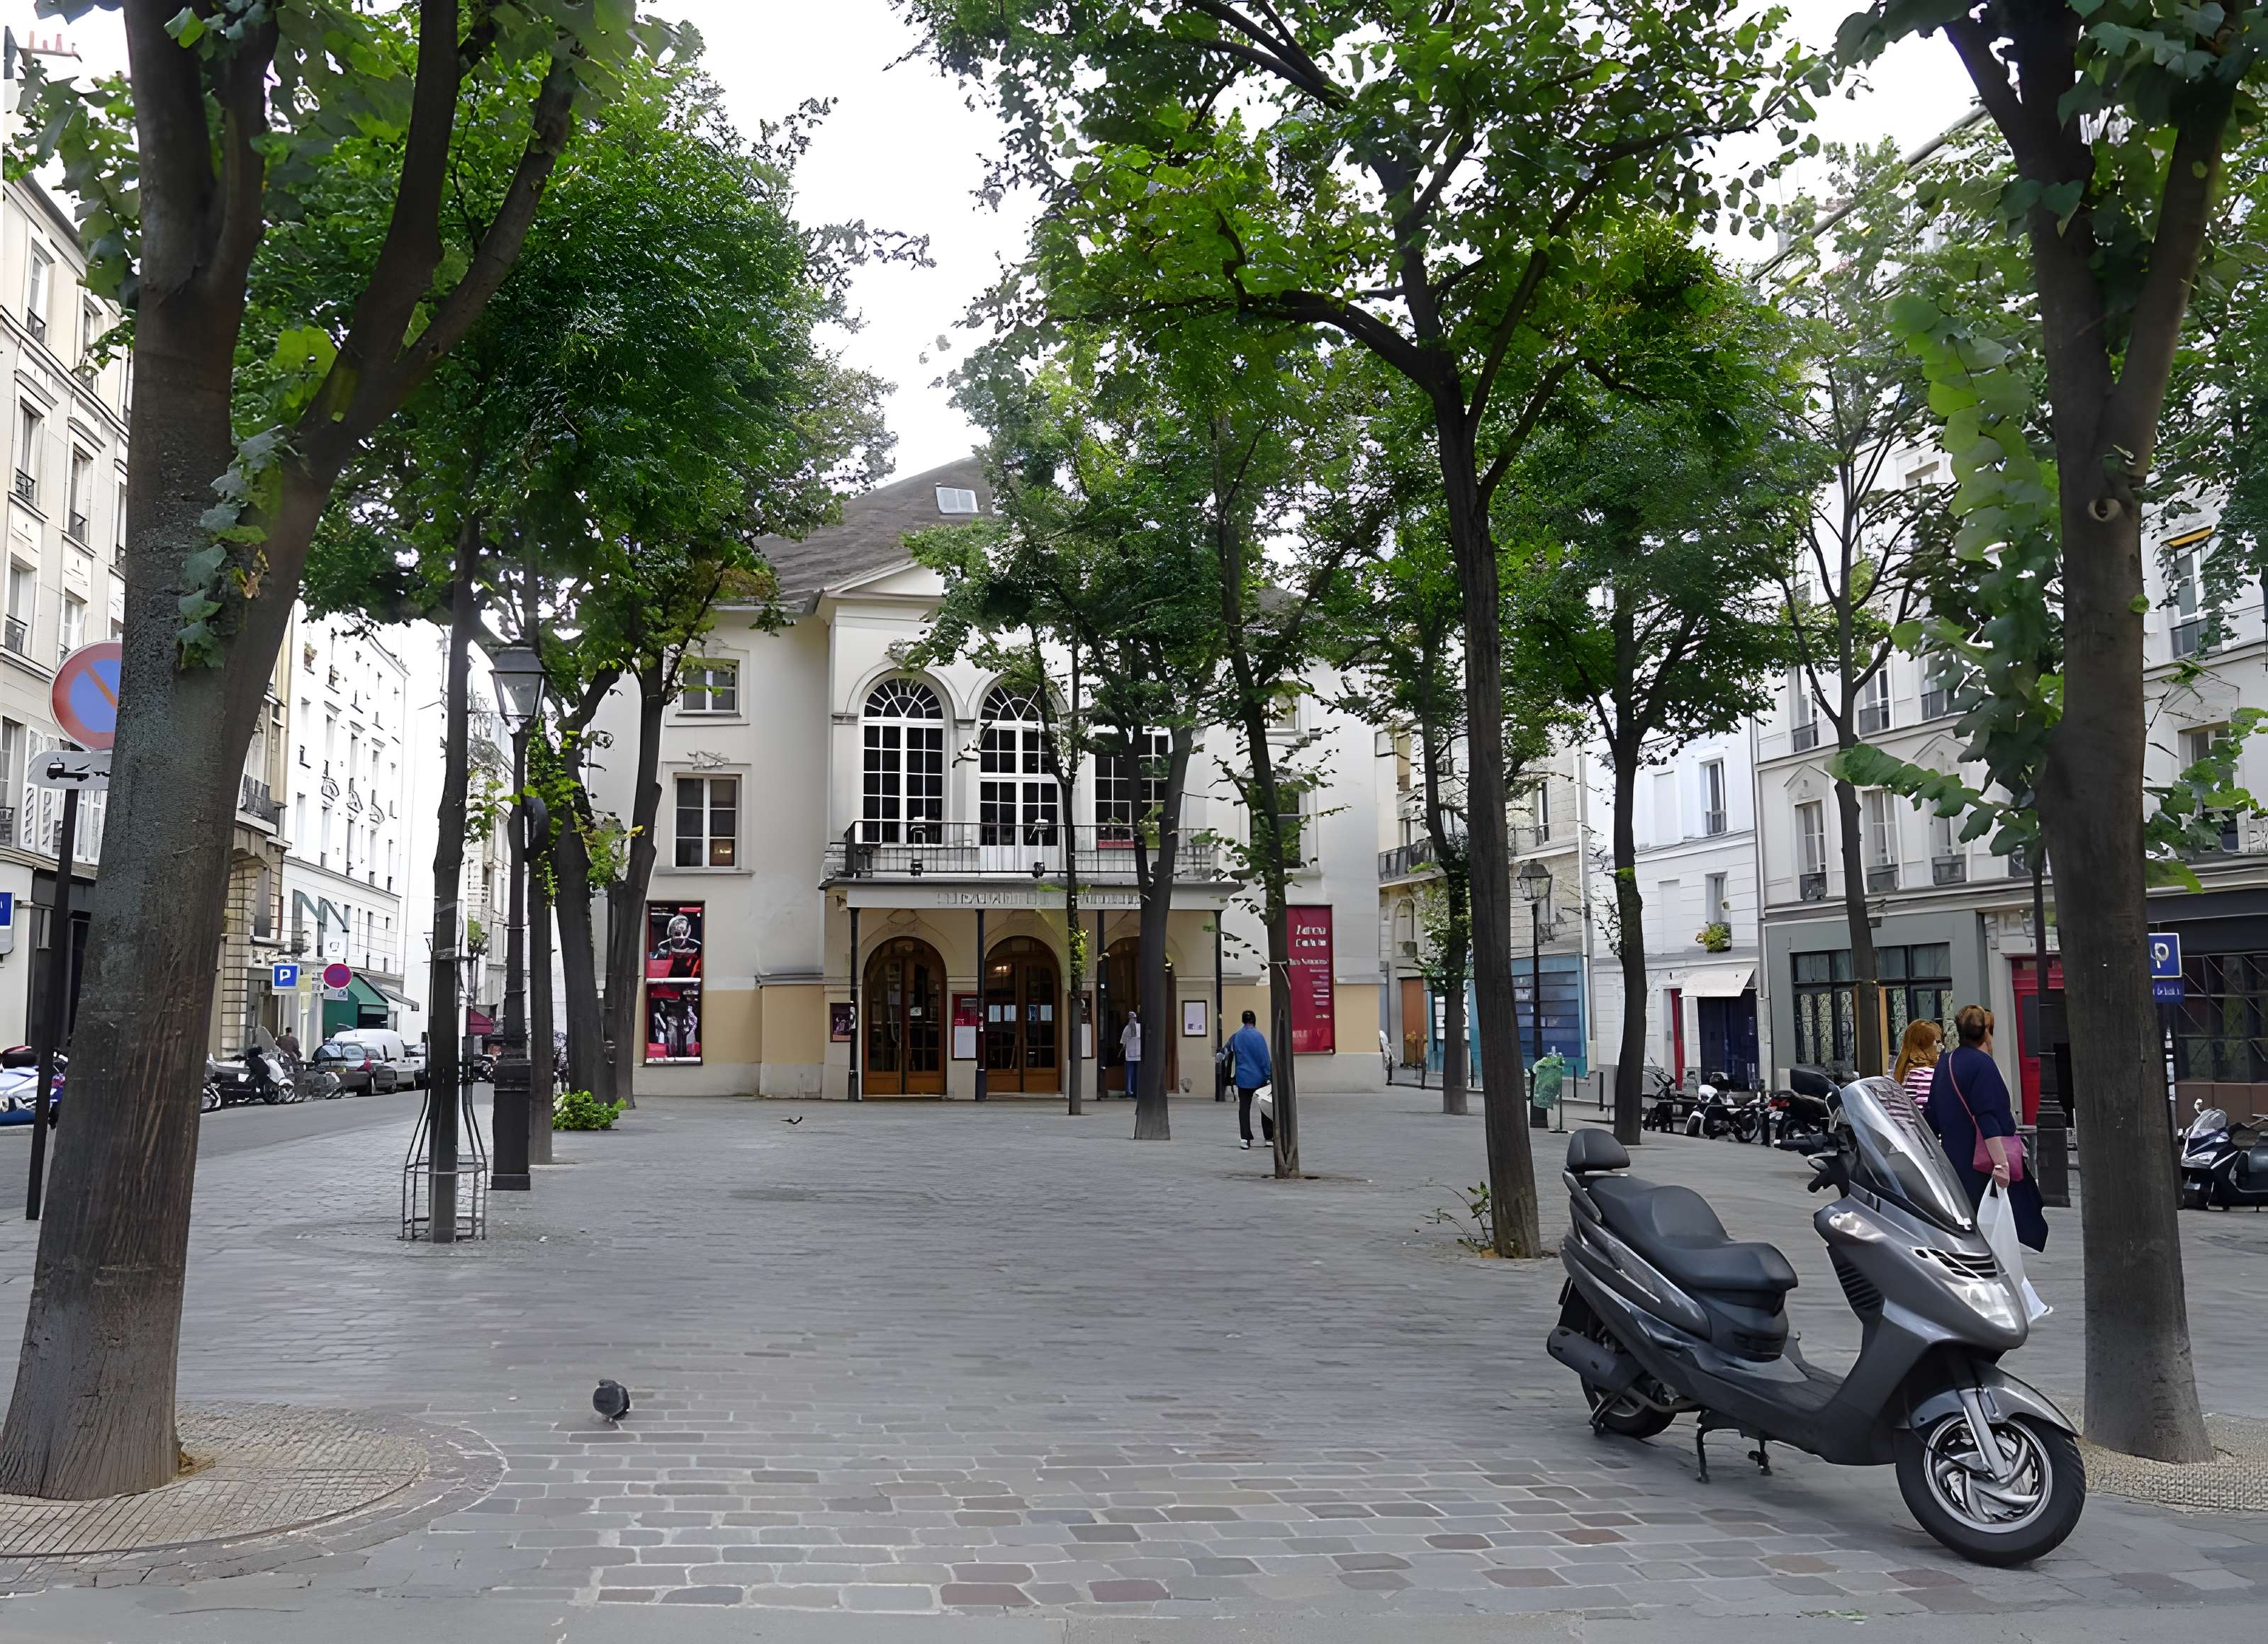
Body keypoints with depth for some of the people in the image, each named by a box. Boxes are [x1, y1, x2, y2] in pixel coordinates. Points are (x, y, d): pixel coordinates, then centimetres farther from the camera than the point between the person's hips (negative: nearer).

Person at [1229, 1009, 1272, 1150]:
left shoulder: (1236, 1036, 2)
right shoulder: (1258, 1036, -12)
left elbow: (1231, 1055, 9)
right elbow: (1264, 1058, -11)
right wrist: (1269, 1075, -5)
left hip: (1243, 1077, 3)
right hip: (1259, 1077, -3)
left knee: (1244, 1107, 5)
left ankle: (1245, 1138, -2)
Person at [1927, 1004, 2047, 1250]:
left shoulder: (1944, 1063, 13)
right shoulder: (1982, 1064, -12)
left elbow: (1933, 1117, 18)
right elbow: (1987, 1119, -21)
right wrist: (2001, 1162, -24)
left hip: (1953, 1162, 8)